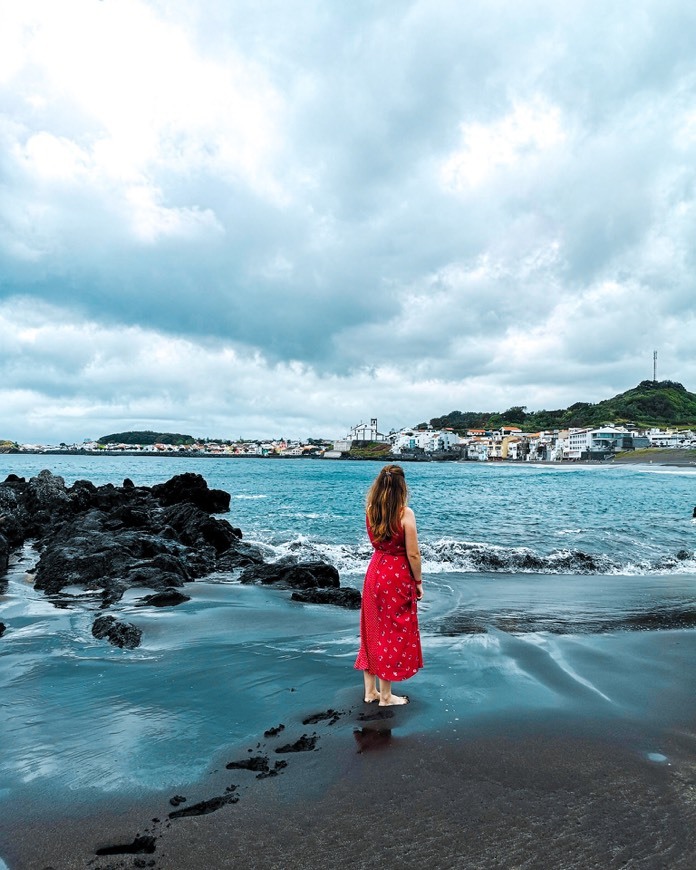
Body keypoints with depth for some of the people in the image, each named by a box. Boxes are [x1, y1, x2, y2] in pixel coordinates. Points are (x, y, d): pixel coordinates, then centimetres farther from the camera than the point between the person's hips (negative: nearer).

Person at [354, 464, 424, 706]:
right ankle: (386, 695, 20)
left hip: (375, 572, 5)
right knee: (393, 632, 8)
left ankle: (370, 690, 28)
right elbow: (413, 554, -16)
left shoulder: (370, 509, -4)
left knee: (373, 629, 16)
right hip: (397, 576, -5)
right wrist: (418, 581, -2)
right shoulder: (405, 513, -19)